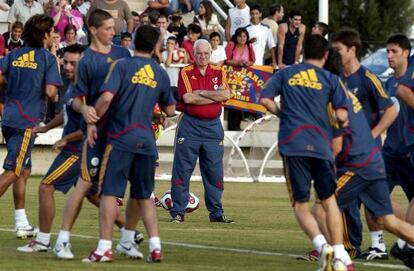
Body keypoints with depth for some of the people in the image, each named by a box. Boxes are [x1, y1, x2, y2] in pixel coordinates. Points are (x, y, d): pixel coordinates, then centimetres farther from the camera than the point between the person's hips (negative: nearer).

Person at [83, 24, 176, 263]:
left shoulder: (122, 66, -4)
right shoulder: (161, 74, 10)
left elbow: (107, 97, -16)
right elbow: (170, 110, 19)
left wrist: (92, 121, -5)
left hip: (121, 138, -4)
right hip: (147, 140, 4)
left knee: (110, 192, -4)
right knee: (144, 195, 13)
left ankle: (104, 248, -11)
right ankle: (155, 246, 5)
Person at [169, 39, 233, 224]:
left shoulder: (219, 73, 9)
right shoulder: (186, 73, -1)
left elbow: (225, 94, -7)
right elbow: (188, 98, -14)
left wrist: (201, 93, -12)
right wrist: (215, 97, -9)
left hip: (213, 127, 3)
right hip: (190, 125, -3)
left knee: (214, 171, 5)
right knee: (182, 169, -3)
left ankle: (216, 213, 12)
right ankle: (178, 212, 3)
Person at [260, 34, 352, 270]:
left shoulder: (285, 74, 13)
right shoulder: (331, 79, 9)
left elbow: (265, 99, 3)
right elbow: (342, 115, 0)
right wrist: (344, 123, 22)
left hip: (293, 144, 0)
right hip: (321, 145, 0)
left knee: (301, 205, 5)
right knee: (329, 201, 13)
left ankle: (322, 245, -19)